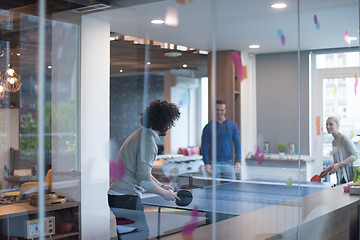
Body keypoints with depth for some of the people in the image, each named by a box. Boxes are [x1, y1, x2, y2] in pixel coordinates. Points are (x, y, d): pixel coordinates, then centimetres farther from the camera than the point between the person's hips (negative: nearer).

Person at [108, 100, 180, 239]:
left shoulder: (141, 134, 17)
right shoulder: (148, 141, -14)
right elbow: (144, 180, -19)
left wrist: (161, 185, 21)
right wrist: (164, 193, -5)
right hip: (125, 200, -10)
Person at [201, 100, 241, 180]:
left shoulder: (233, 126, 6)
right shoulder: (208, 127, 1)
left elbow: (237, 144, 7)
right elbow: (204, 147, 0)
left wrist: (238, 161, -2)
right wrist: (206, 163, -8)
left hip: (228, 163, 1)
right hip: (214, 163, -1)